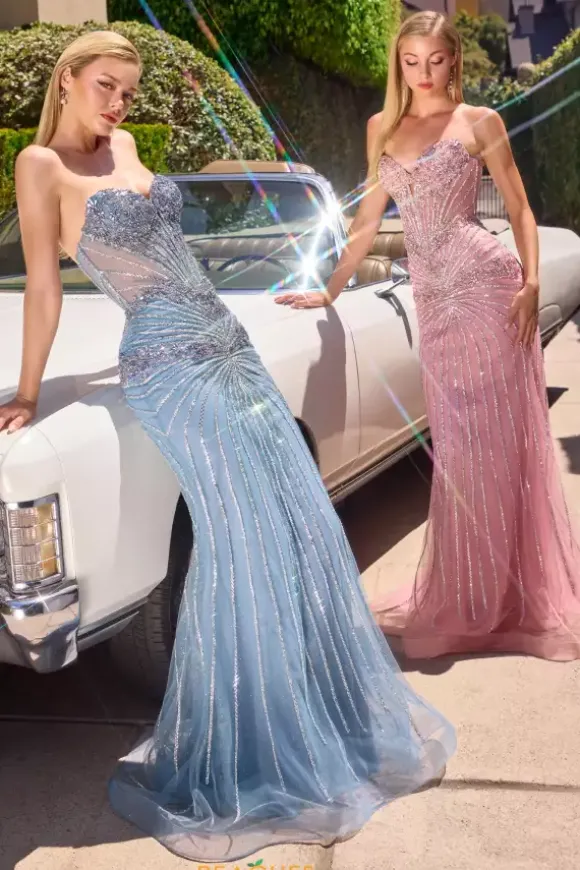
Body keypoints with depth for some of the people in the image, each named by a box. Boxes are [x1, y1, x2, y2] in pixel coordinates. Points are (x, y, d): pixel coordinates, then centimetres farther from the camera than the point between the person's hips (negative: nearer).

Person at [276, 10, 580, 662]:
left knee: (499, 439, -2)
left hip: (487, 286, -4)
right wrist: (329, 291, 19)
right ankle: (463, 599, 20)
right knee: (456, 447, 9)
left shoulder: (479, 123, 3)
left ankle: (509, 598, 8)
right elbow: (368, 221, 20)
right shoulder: (381, 128, 16)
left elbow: (520, 210, 2)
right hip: (432, 298, 4)